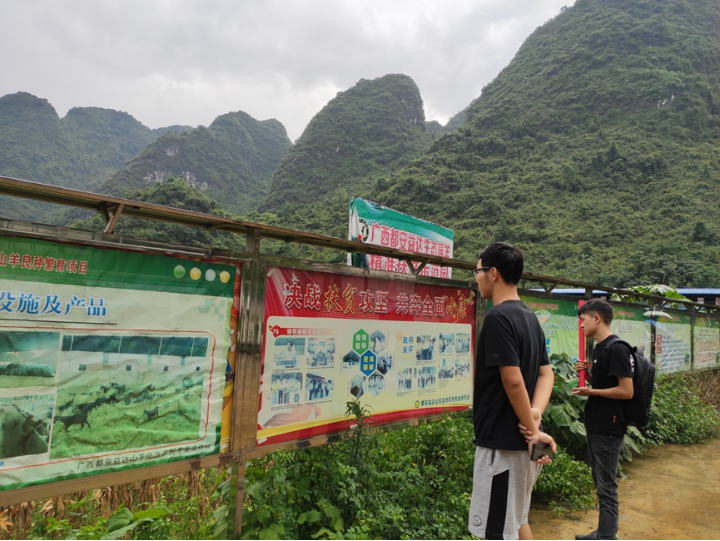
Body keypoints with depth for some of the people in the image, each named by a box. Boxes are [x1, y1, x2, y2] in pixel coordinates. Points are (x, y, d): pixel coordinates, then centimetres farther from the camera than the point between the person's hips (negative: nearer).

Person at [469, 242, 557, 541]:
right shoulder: (530, 317, 9)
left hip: (502, 441, -9)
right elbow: (546, 373, 10)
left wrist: (533, 430, -13)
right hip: (518, 439, 9)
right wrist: (536, 413, -4)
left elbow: (513, 381, -22)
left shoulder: (498, 317, -19)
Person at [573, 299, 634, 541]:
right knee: (600, 484, 17)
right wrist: (587, 373, 2)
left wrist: (590, 392, -16)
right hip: (596, 426, 10)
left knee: (607, 487, 0)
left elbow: (626, 391, -22)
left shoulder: (616, 349, -18)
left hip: (608, 429, -10)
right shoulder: (599, 348, 11)